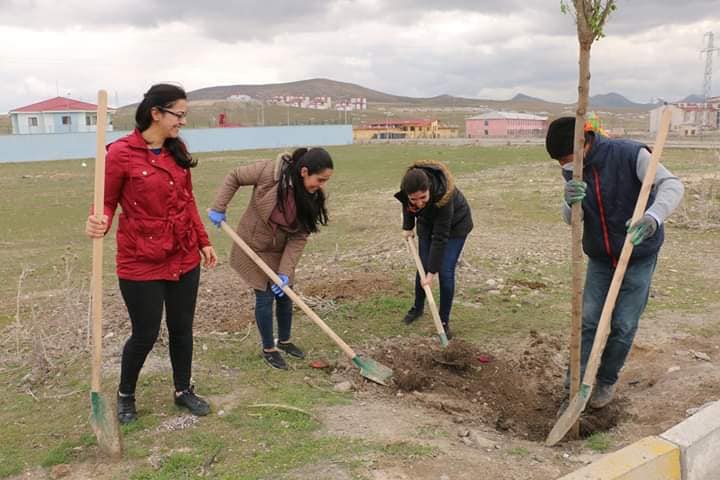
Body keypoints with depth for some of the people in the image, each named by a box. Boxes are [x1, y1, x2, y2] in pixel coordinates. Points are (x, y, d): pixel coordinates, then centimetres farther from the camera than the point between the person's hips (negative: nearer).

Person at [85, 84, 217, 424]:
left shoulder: (177, 149, 4)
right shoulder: (121, 152, -14)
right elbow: (107, 202, -8)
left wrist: (203, 242, 13)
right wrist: (100, 223, -30)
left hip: (184, 258, 6)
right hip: (141, 262, -5)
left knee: (182, 328, 15)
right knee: (145, 335, 7)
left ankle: (183, 390, 35)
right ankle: (125, 394, 34)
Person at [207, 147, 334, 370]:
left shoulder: (312, 197, -17)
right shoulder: (269, 171, -30)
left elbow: (299, 237, -15)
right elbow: (234, 177, -13)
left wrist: (285, 271, -21)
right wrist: (218, 208, -15)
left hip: (280, 251, 4)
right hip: (254, 247, -4)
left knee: (285, 294, 14)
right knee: (265, 297, 1)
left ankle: (284, 341, 37)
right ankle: (268, 349, 21)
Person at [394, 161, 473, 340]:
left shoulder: (443, 197, -42)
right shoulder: (408, 187, -30)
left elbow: (440, 238, -36)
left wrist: (432, 273, -32)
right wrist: (407, 227, -2)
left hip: (454, 224, -4)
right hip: (428, 222, 4)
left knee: (445, 272, -10)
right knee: (422, 266, 7)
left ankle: (444, 321, 4)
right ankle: (418, 307, 30)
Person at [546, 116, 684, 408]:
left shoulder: (630, 154, -21)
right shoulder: (573, 171, -6)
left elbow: (671, 185, -31)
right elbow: (571, 220, -12)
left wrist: (653, 217, -51)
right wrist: (570, 203, -37)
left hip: (638, 257, -4)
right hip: (599, 259, 4)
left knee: (623, 325, 3)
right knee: (588, 319, 2)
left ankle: (607, 381, 23)